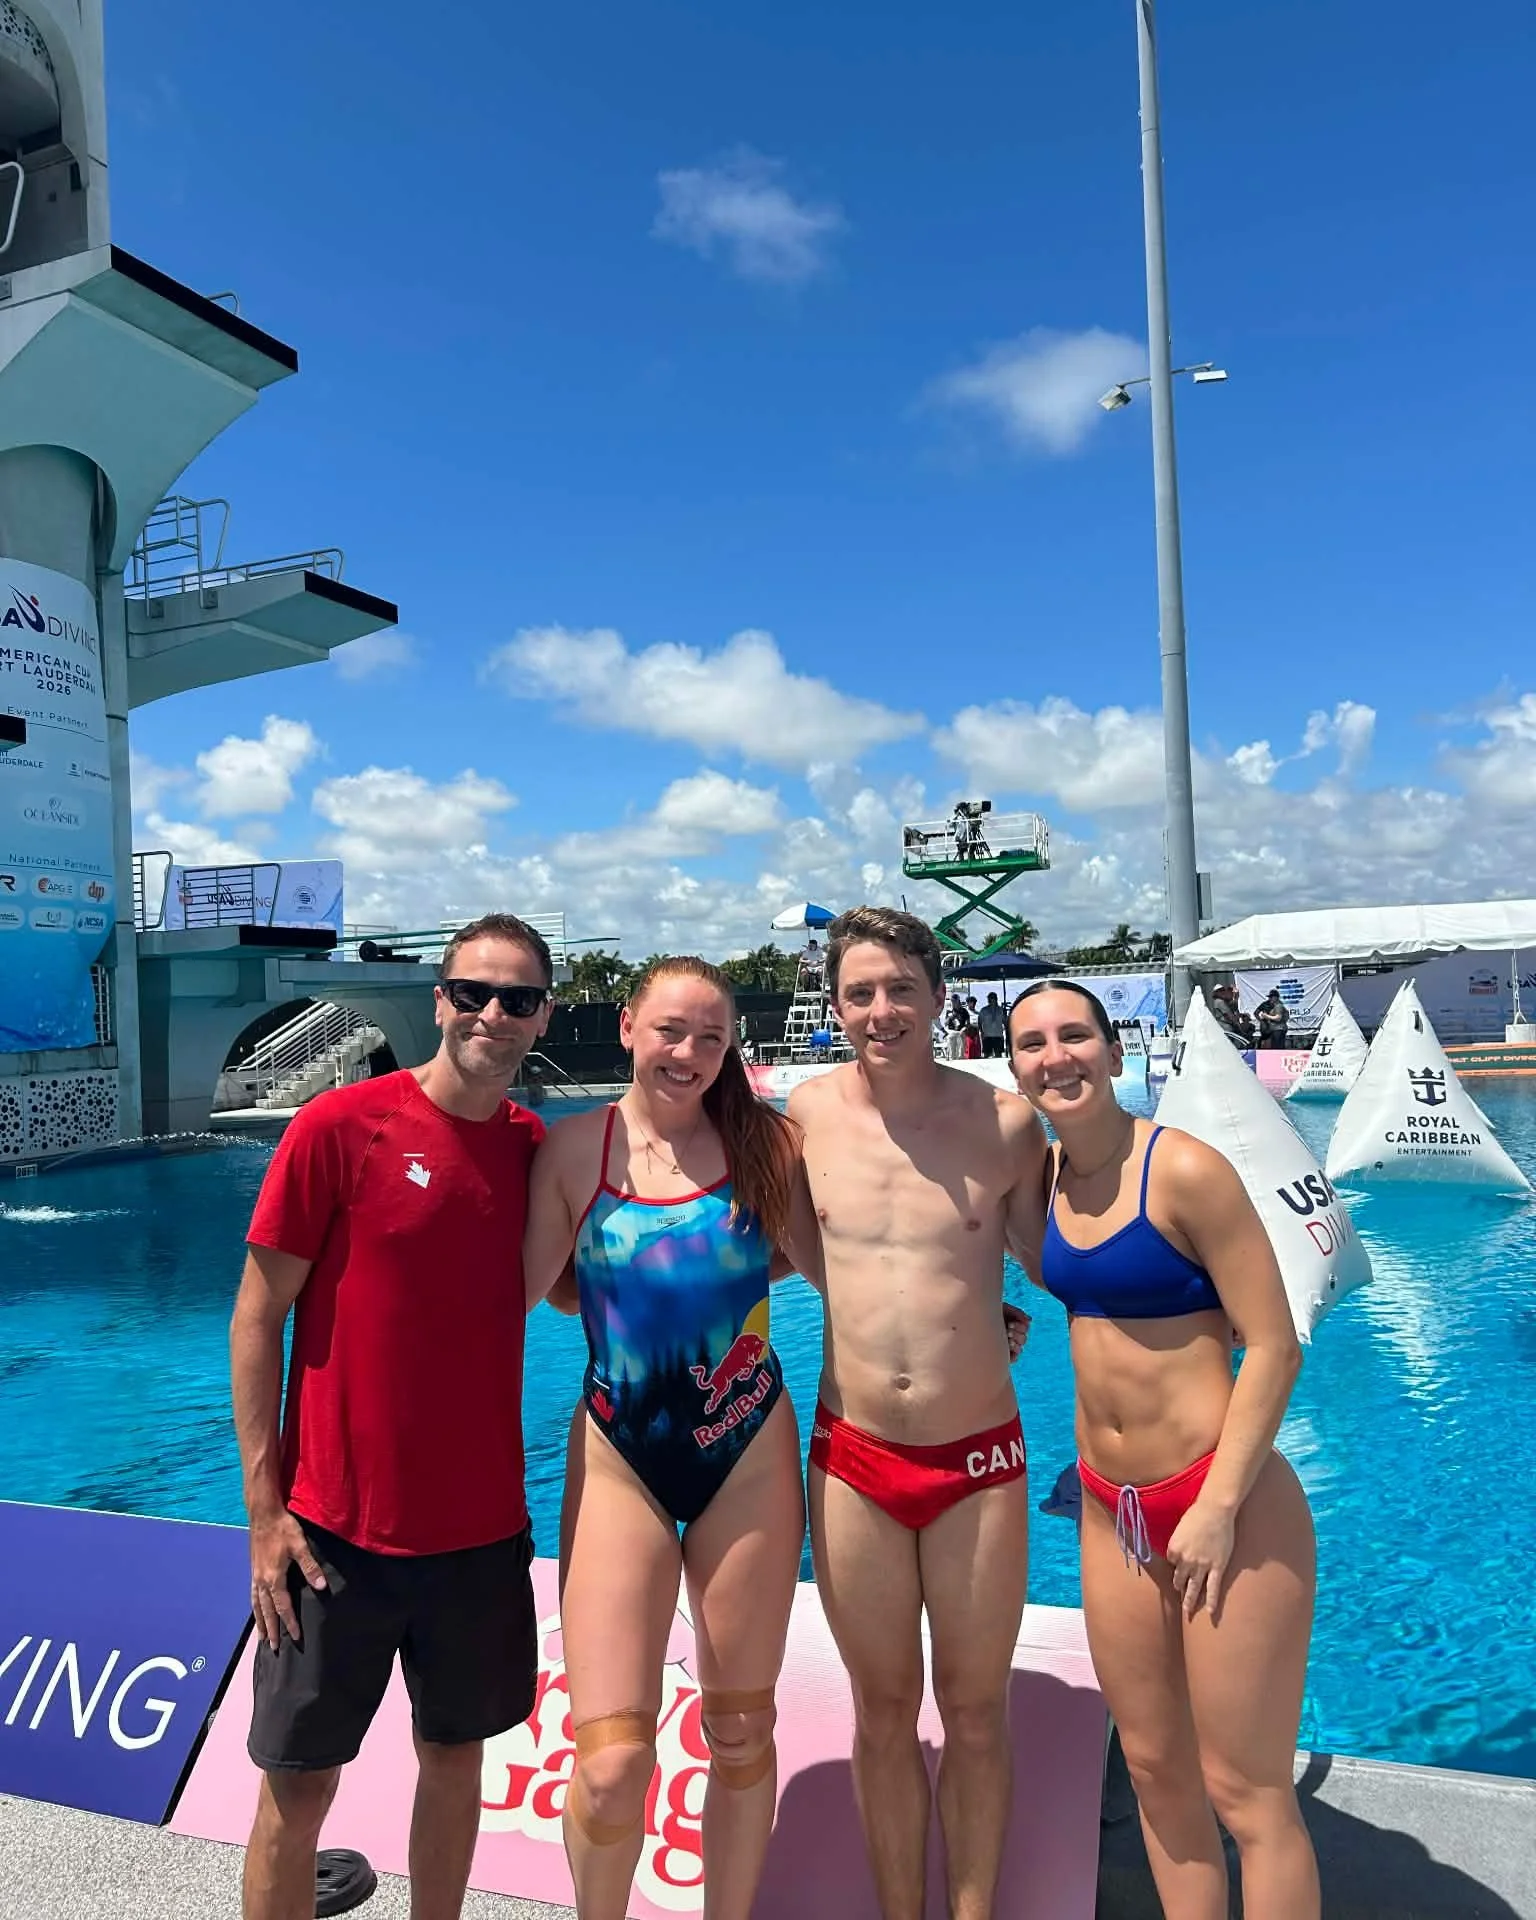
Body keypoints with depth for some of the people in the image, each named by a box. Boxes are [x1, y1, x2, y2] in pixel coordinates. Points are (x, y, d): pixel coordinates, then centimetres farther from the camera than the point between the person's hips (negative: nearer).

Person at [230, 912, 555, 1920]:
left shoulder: (537, 1148, 0)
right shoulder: (340, 1127, -13)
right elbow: (257, 1320, -8)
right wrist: (265, 1511, -9)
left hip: (481, 1525, 4)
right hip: (338, 1528, -4)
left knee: (455, 1757, 20)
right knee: (299, 1788, 10)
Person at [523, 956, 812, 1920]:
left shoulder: (765, 1142, -6)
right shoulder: (575, 1148, -6)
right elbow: (526, 1289, -9)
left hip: (748, 1455, 1)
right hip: (620, 1459, -1)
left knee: (741, 1731, 16)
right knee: (611, 1766, -3)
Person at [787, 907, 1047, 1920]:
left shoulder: (1006, 1121, -8)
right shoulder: (808, 1112, -4)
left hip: (978, 1458, -1)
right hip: (853, 1459, 1)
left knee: (976, 1712, 16)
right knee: (884, 1712, 17)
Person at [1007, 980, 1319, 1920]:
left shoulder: (1184, 1168, -17)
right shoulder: (1048, 1172, 2)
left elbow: (1274, 1345, -17)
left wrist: (1219, 1508, -19)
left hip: (1223, 1501, -6)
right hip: (1111, 1511, 6)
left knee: (1245, 1790, 6)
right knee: (1155, 1769, 18)